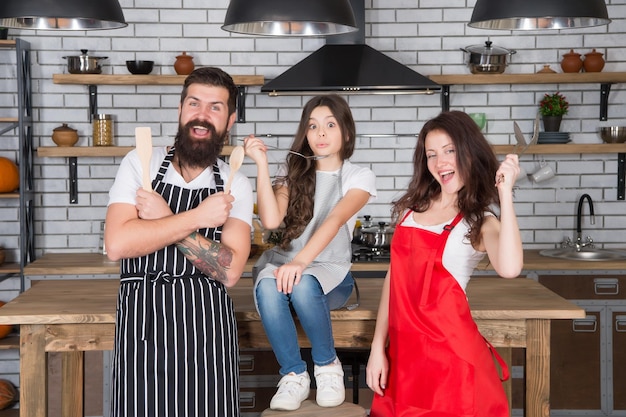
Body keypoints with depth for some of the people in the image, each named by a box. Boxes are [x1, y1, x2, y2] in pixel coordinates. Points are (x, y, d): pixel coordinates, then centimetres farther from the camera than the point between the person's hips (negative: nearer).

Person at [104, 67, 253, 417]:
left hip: (207, 327, 1)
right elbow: (117, 244, -12)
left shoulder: (236, 186, 2)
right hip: (141, 322, 0)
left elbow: (229, 271, -10)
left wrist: (165, 219, -14)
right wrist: (197, 218, -14)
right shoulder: (140, 164, 1)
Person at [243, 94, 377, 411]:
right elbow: (271, 220, -7)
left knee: (302, 286, -37)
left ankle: (327, 365, -11)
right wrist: (262, 163, -11)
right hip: (284, 264, 2)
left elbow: (334, 221, -18)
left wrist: (300, 261, -35)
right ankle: (294, 375, -18)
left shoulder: (359, 177, 1)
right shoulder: (293, 173, 10)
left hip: (330, 271, -2)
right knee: (268, 287, -34)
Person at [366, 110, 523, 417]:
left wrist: (504, 192, -23)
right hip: (403, 348, 5)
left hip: (449, 349, -5)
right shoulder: (413, 207, 10)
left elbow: (509, 268, -27)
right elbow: (394, 277, 9)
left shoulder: (480, 221, -5)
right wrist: (378, 347, 5)